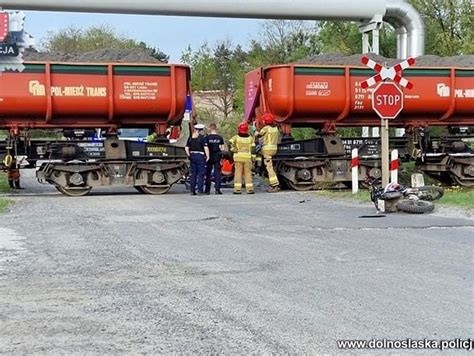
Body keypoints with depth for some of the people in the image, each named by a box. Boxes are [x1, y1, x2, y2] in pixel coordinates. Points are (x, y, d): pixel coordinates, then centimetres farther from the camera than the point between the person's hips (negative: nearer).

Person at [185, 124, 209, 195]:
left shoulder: (190, 138, 8)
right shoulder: (202, 138, -8)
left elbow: (186, 148, 7)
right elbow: (206, 148, -14)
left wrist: (189, 155, 13)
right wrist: (207, 156, -8)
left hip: (192, 156, 5)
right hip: (200, 156, -5)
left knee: (193, 174, 11)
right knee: (201, 174, 0)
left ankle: (192, 190, 10)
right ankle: (200, 190, -3)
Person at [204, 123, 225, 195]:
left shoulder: (207, 137, -6)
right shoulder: (220, 138, 1)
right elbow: (222, 148, 1)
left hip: (210, 157, -1)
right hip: (217, 157, 1)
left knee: (208, 173, 6)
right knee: (217, 173, 4)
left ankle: (207, 190, 6)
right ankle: (217, 189, -4)